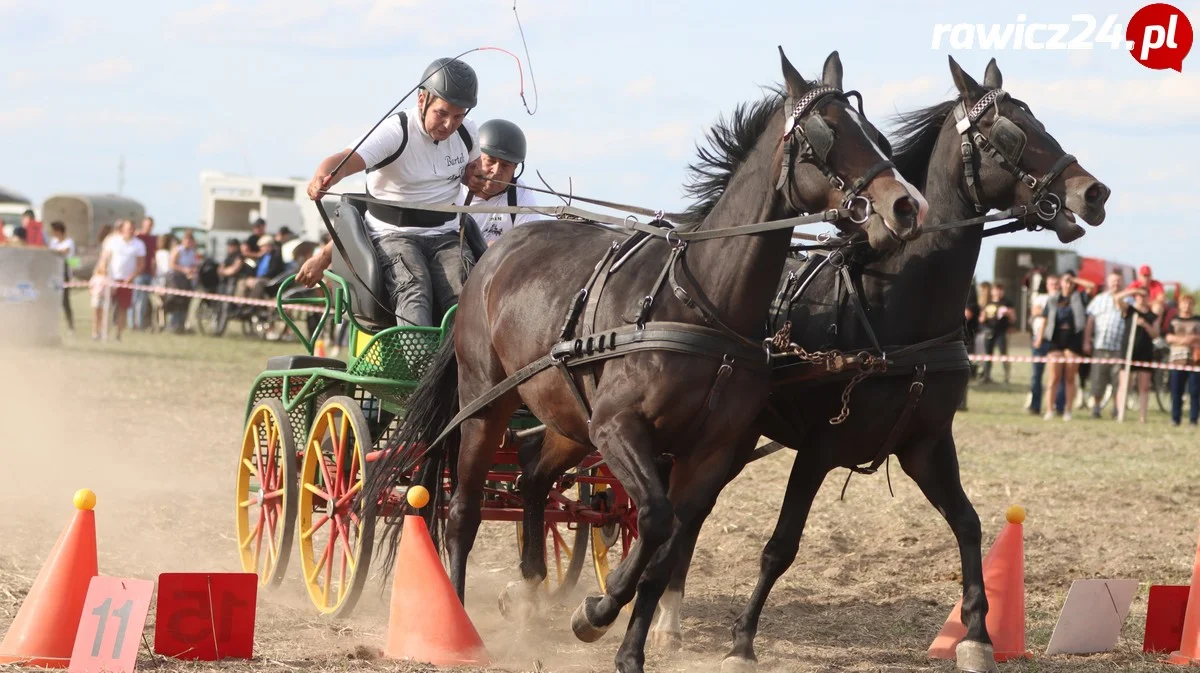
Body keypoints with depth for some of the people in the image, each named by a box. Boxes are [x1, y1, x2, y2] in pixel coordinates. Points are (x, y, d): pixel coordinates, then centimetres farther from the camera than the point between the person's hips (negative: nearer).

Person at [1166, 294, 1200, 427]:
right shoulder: (1174, 321, 12)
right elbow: (1169, 337, 2)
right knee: (1176, 391, 0)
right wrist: (1182, 340, -13)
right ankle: (1175, 418, 6)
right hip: (1177, 359, 1)